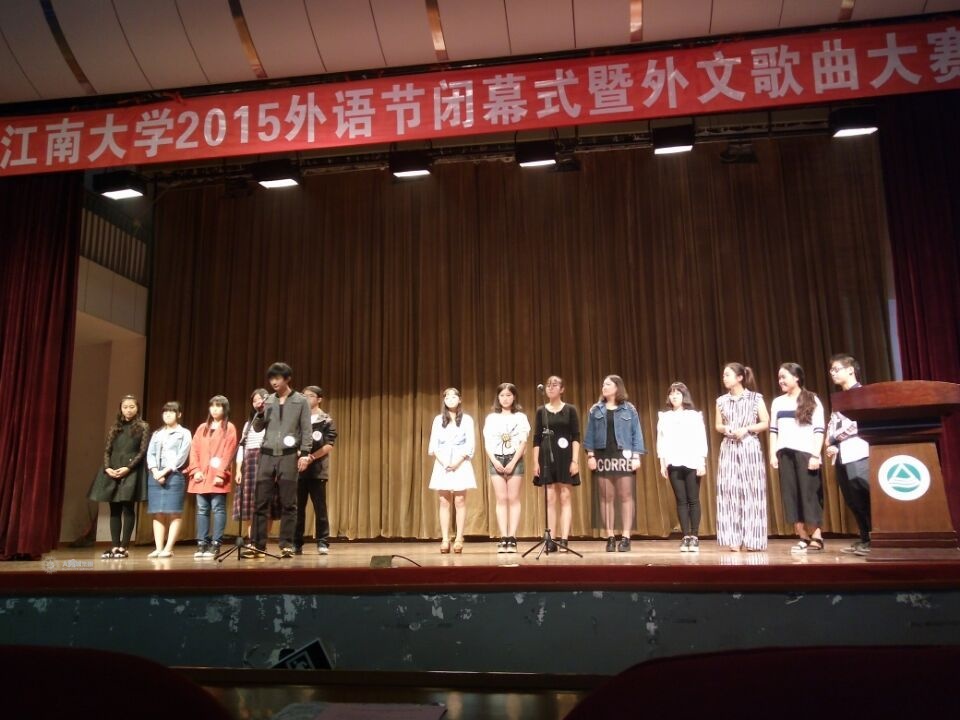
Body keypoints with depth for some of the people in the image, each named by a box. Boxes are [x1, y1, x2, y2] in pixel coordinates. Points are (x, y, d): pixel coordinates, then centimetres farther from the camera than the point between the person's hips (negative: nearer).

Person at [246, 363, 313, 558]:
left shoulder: (301, 401, 3)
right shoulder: (268, 400, 12)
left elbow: (307, 430, 0)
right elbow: (257, 428, 13)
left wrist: (305, 453, -10)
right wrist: (260, 413, -6)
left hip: (289, 455, -3)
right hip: (267, 455, 3)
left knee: (288, 503, 0)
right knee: (260, 502, 1)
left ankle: (287, 545, 5)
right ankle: (257, 544, 6)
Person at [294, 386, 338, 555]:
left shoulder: (326, 421, 3)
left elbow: (329, 446, -6)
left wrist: (311, 457, -17)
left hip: (317, 470, -2)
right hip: (298, 469, 2)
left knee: (320, 508, 0)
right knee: (297, 508, 4)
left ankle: (323, 543, 7)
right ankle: (296, 543, 12)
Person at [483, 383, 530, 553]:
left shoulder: (520, 417, 4)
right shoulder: (491, 418, 9)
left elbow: (523, 442, -2)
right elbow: (487, 443, 5)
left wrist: (513, 462, -12)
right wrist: (495, 461, -9)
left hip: (514, 459, -1)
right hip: (496, 460, 1)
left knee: (513, 499, -2)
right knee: (501, 499, 0)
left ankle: (512, 538, -3)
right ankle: (503, 538, -2)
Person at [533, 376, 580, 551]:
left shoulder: (570, 410, 3)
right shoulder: (541, 411, 8)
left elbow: (576, 437, -1)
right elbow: (536, 438, 7)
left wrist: (575, 460, -9)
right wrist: (535, 462, 1)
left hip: (565, 456, -2)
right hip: (547, 456, 2)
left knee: (565, 497, -3)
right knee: (550, 498, 1)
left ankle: (564, 538, -3)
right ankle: (551, 539, 3)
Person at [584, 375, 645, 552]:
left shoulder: (629, 409, 5)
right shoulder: (595, 410, 9)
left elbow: (636, 434, 3)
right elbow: (590, 434, 8)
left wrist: (636, 456, -5)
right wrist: (590, 455, -1)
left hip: (623, 456, -2)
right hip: (603, 457, 2)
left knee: (626, 497, -1)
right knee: (606, 498, 2)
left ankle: (625, 537, 3)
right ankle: (610, 537, 8)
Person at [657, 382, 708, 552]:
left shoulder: (695, 415, 5)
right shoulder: (664, 417, 10)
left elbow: (701, 439, 2)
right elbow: (661, 440, 9)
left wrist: (702, 462, -5)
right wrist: (662, 463, 3)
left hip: (692, 463, -1)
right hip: (673, 463, 1)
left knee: (693, 500, -1)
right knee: (681, 500, 1)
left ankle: (694, 537, 3)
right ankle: (686, 537, 4)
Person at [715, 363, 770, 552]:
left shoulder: (755, 398, 0)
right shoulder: (722, 401, 9)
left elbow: (766, 423, -1)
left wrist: (746, 429, -13)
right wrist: (725, 429, -6)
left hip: (750, 447, -3)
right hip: (729, 449, 3)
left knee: (751, 490, -3)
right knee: (730, 490, -2)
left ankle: (752, 539, 4)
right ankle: (734, 539, 2)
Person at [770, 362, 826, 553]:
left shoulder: (812, 400, 4)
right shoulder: (777, 402, 15)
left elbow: (819, 430, -2)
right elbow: (773, 430, 15)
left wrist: (816, 455, -10)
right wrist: (772, 454, 6)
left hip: (806, 453, -4)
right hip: (785, 453, 4)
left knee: (809, 495, -5)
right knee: (791, 496, 0)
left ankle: (816, 537, -1)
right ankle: (803, 538, 4)